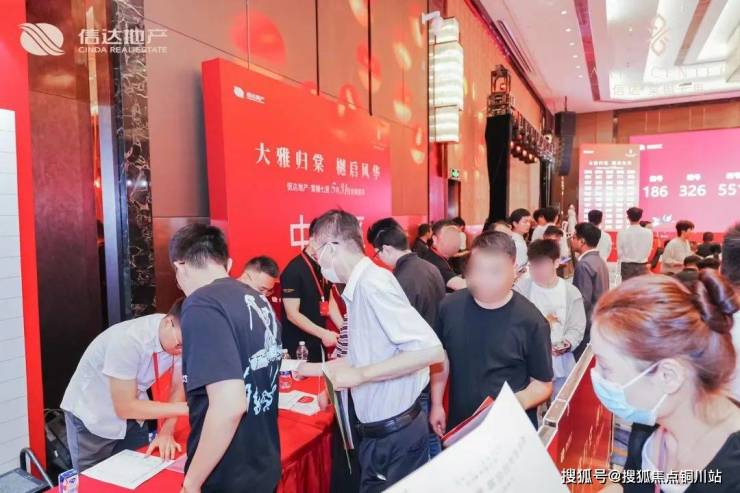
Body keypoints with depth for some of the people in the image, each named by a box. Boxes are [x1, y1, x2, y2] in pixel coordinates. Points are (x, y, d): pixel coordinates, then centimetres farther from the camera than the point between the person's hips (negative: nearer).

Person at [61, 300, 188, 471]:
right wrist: (183, 408, -32)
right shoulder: (128, 340, -35)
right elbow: (124, 408, -30)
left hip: (132, 414, 5)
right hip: (91, 417, -5)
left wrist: (166, 432, -20)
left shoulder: (180, 336, -18)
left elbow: (179, 387, -8)